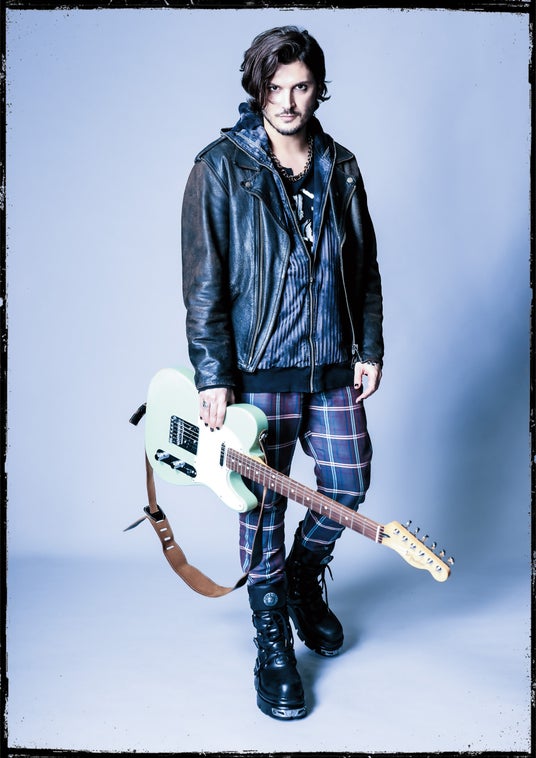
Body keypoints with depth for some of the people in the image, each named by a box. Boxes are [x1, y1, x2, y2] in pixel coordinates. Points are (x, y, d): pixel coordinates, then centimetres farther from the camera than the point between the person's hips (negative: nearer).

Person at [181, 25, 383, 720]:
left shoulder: (341, 169, 9)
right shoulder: (221, 168, -5)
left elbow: (365, 268, 14)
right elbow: (203, 282, -8)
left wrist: (369, 349, 8)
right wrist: (212, 377, -13)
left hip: (333, 368, 5)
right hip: (256, 369, -4)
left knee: (349, 486, 8)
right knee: (264, 506, 4)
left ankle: (302, 578, 38)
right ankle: (273, 644, 21)